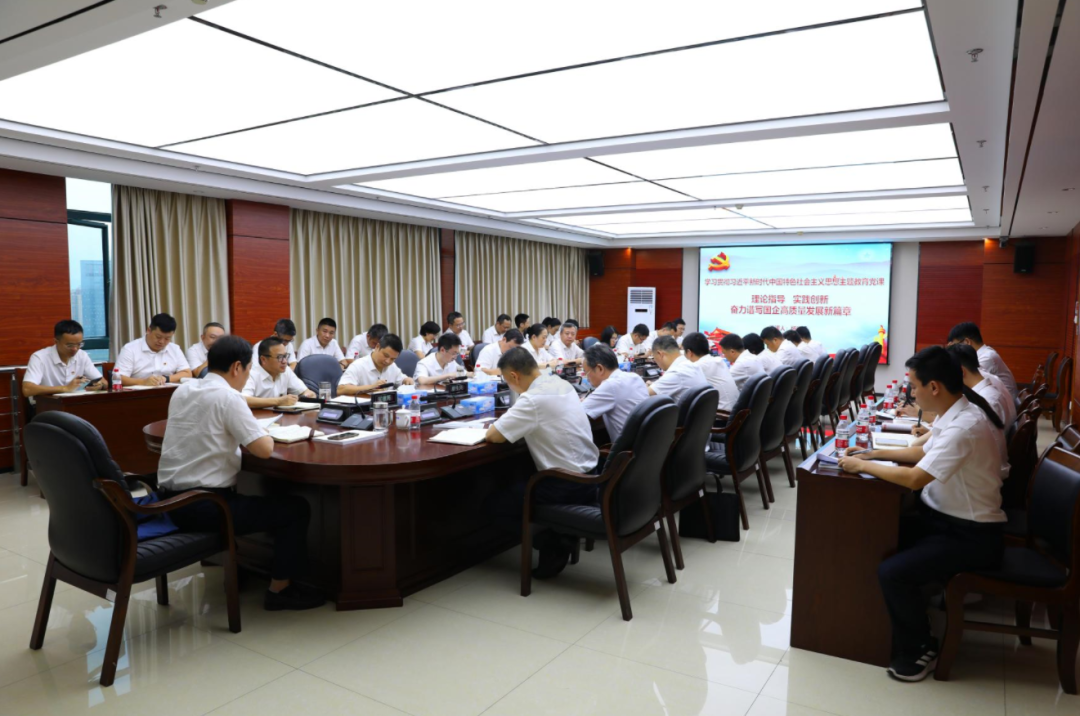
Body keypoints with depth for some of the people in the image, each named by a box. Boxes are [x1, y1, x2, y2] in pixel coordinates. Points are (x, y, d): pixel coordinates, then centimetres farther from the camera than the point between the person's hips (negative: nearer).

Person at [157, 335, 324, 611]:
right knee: (296, 508, 2)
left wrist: (250, 433, 16)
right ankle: (280, 589, 10)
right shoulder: (228, 396, -17)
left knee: (254, 497, 31)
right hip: (202, 506, -9)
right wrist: (266, 435, 3)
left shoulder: (182, 391, 8)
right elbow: (264, 449, -20)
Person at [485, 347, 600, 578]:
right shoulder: (562, 384, 5)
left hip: (566, 486, -8)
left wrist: (501, 422, 3)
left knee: (496, 503, 10)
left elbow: (493, 435, -18)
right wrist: (513, 421, 10)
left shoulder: (533, 399, -21)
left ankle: (553, 545, 3)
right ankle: (564, 534, 16)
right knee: (518, 485, 29)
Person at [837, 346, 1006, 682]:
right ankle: (904, 616, 18)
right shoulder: (952, 413, 3)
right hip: (941, 516, 9)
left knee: (892, 572, -22)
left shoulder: (965, 426, -28)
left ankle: (919, 648, 3)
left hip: (970, 534, -9)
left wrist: (862, 466, -19)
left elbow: (915, 478, -31)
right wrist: (875, 453, 7)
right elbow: (923, 453, 18)